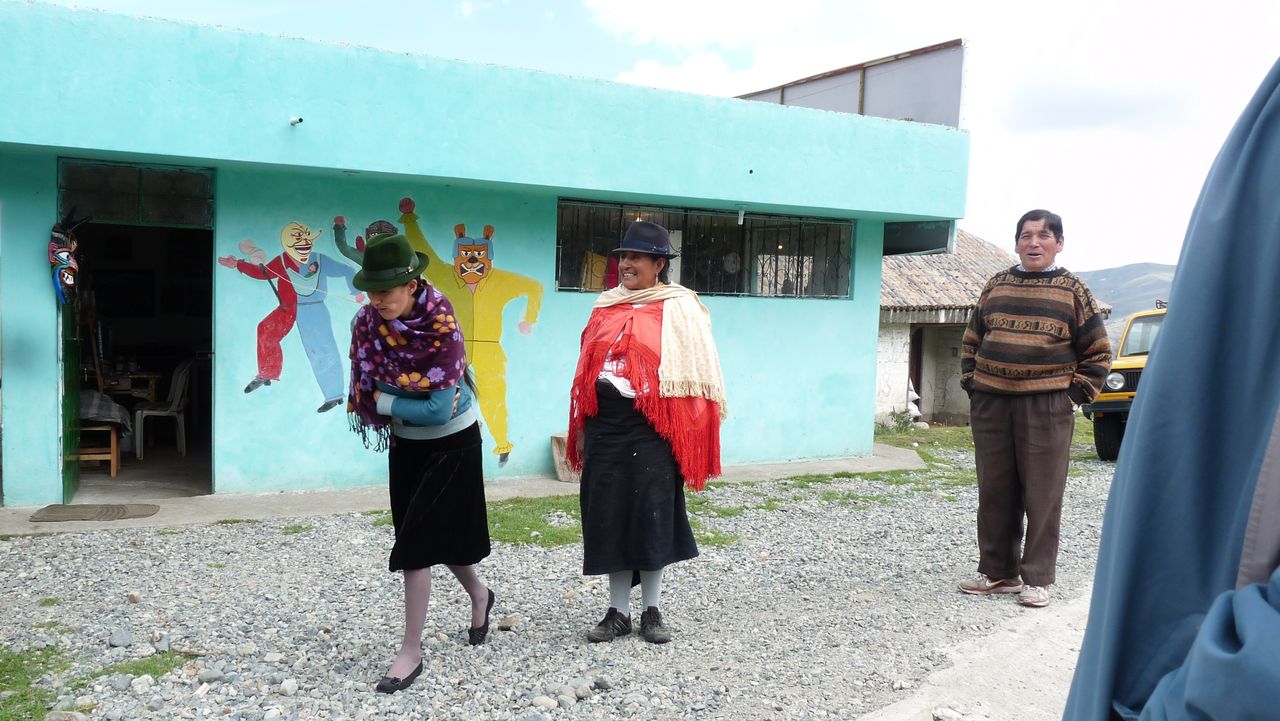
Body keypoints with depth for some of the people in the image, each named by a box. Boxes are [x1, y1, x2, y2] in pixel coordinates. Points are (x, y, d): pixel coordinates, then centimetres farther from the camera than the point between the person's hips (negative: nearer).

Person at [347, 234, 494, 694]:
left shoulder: (442, 327, -27)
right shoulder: (367, 322, -11)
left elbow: (440, 409, -27)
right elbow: (368, 386, -1)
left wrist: (385, 402, -18)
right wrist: (393, 404, -18)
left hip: (451, 444, -6)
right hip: (406, 444, 6)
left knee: (415, 542, -7)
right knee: (434, 534, 18)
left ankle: (411, 651, 5)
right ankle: (478, 595, 45)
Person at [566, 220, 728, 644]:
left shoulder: (679, 308, -4)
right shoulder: (606, 307, 11)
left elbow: (692, 373, -7)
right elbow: (587, 368, 15)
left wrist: (685, 434, -12)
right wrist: (581, 427, 13)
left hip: (650, 428, -4)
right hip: (605, 425, 5)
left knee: (652, 518, 3)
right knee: (609, 518, 7)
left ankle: (652, 611, 19)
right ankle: (618, 611, 20)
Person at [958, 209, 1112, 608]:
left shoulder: (1073, 290, 3)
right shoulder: (996, 285, 12)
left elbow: (1098, 351, 6)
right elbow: (972, 339, 20)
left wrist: (1074, 393, -2)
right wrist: (971, 383, 11)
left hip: (1046, 409, -3)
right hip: (990, 406, 4)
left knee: (1042, 496, -1)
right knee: (995, 493, 9)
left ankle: (1036, 579, 9)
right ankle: (997, 571, 21)